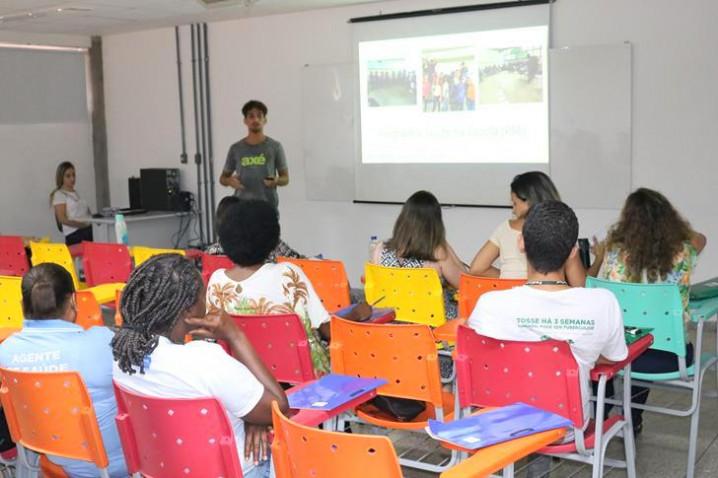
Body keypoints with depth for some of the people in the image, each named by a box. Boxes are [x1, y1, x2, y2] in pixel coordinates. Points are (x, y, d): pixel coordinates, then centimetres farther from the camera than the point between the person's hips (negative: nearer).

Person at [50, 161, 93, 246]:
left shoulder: (76, 193, 20)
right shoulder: (59, 195, -1)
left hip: (88, 231, 7)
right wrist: (81, 224, -18)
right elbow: (62, 219, -10)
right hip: (74, 235, -7)